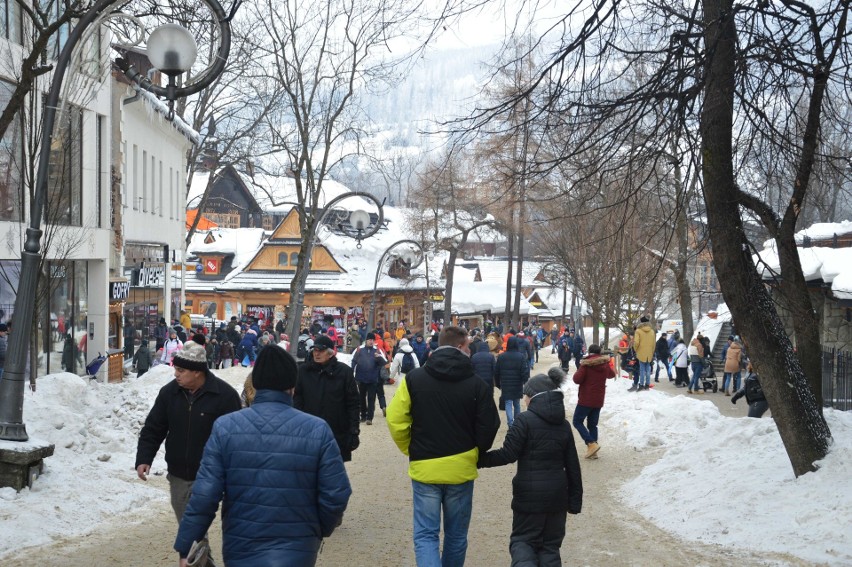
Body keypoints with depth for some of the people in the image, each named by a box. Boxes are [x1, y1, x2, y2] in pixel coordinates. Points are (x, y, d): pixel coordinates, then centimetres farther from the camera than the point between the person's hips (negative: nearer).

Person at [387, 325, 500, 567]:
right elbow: (489, 427, -4)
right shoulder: (476, 384, -7)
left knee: (426, 534, 3)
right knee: (456, 534, 17)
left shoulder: (414, 378, -5)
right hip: (461, 468, 0)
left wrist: (410, 450, 10)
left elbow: (395, 419, -6)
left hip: (425, 468, 0)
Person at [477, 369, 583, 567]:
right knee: (550, 544, 15)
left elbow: (508, 454, -14)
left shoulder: (525, 420, -11)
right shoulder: (563, 425, 6)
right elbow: (573, 466, 8)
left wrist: (479, 459, -4)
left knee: (522, 538, 10)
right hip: (557, 495, 4)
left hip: (529, 494, -4)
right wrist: (575, 501, 14)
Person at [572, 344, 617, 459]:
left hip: (585, 399, -6)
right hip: (598, 401, 6)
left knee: (577, 421, 2)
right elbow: (611, 374, 27)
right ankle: (593, 451, 8)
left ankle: (591, 444, -15)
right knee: (592, 425, 12)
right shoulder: (605, 364, 6)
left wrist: (577, 373, 0)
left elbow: (577, 379, -19)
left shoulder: (586, 364, -14)